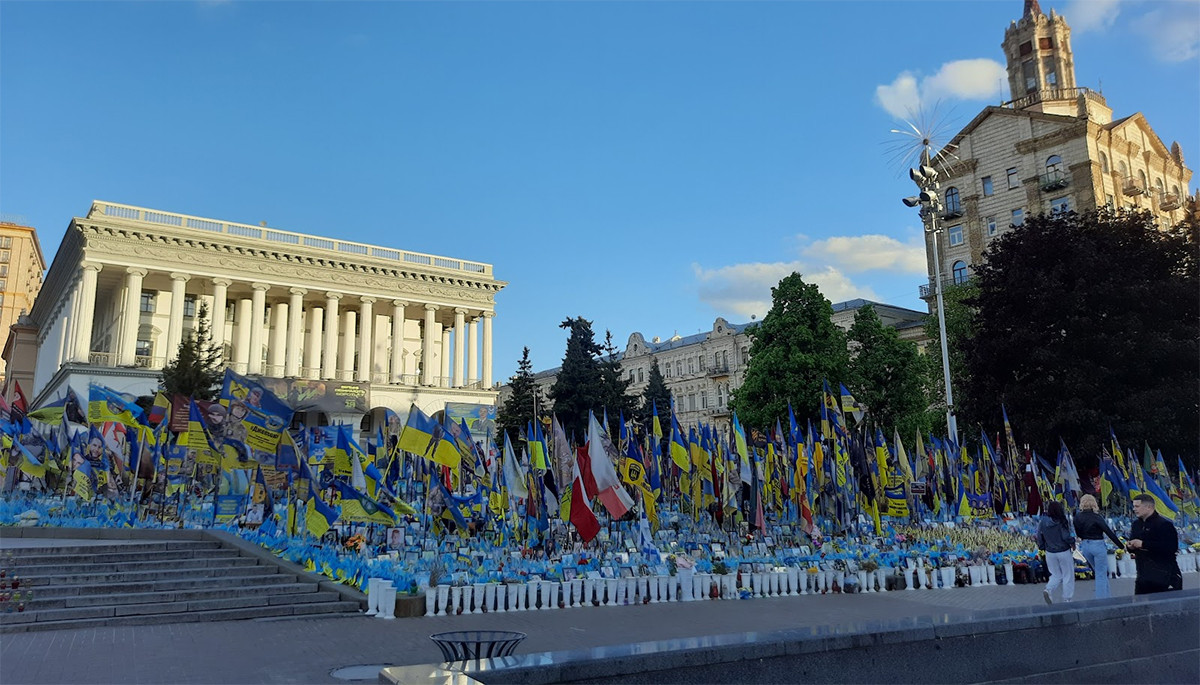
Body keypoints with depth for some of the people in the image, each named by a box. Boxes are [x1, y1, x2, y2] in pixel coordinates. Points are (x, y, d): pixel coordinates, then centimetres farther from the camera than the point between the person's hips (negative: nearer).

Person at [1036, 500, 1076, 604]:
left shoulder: (1042, 522, -3)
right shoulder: (1061, 522, -17)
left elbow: (1039, 537, 2)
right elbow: (1066, 536, -17)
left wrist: (1043, 547, 17)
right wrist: (1072, 543, 3)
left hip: (1050, 553, 4)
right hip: (1063, 552, -4)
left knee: (1056, 575, 16)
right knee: (1068, 576, 11)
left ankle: (1048, 590, -10)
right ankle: (1067, 599, 14)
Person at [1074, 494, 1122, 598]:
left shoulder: (1077, 517, -1)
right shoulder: (1096, 517, -15)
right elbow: (1109, 533, -13)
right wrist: (1122, 546, -8)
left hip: (1085, 546, 5)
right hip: (1098, 545, -5)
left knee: (1100, 572, 22)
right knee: (1101, 574, 3)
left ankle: (1105, 596, 24)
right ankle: (1101, 599, 3)